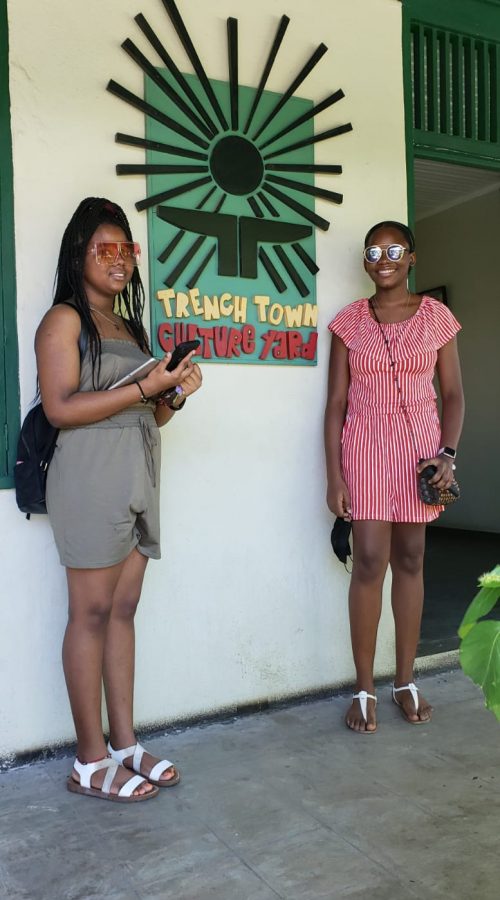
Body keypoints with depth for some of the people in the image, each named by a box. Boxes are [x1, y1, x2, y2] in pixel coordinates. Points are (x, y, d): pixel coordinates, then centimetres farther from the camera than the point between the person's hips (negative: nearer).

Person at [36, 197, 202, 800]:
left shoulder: (128, 326, 21)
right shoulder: (65, 319, -2)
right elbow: (60, 407, -14)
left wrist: (175, 395, 2)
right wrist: (145, 387, -16)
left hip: (139, 483, 7)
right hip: (91, 482, -7)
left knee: (123, 611, 8)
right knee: (91, 614, -4)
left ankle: (124, 742, 16)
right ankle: (91, 762, 6)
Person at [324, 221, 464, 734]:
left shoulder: (436, 317, 5)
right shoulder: (349, 322, 3)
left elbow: (453, 393, 6)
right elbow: (335, 401, 0)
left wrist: (448, 453, -10)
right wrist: (334, 475, -6)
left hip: (420, 445, 1)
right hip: (366, 445, -1)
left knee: (410, 559, 7)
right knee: (369, 561, -7)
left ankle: (405, 681, 20)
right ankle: (364, 690, 6)